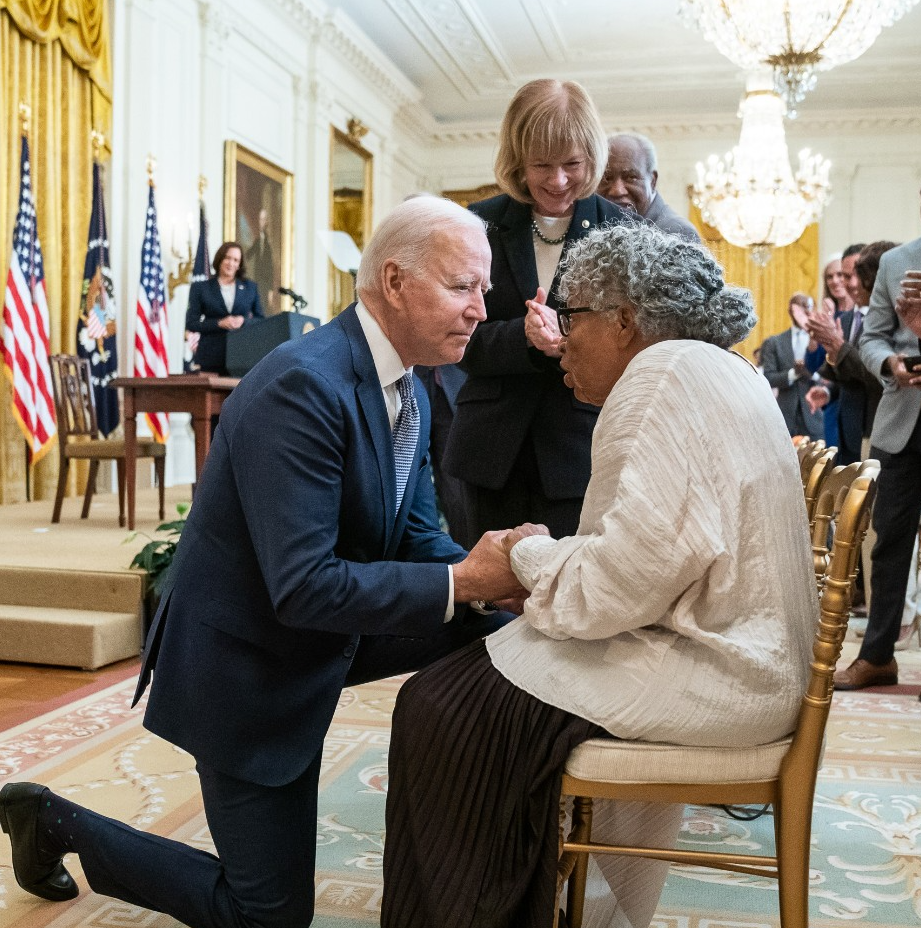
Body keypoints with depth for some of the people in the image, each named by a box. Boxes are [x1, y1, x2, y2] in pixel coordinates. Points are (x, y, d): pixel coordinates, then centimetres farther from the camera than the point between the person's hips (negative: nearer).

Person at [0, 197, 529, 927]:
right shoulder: (301, 385, -29)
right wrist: (460, 581, -32)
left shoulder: (408, 391, 0)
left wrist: (492, 575, -15)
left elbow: (417, 537, 3)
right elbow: (303, 588, -33)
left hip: (329, 630, 8)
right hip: (248, 660, -8)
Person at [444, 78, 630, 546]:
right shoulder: (482, 225, 3)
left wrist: (567, 336, -25)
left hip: (579, 451, -2)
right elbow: (463, 341, -2)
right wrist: (526, 337, -22)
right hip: (494, 451, 2)